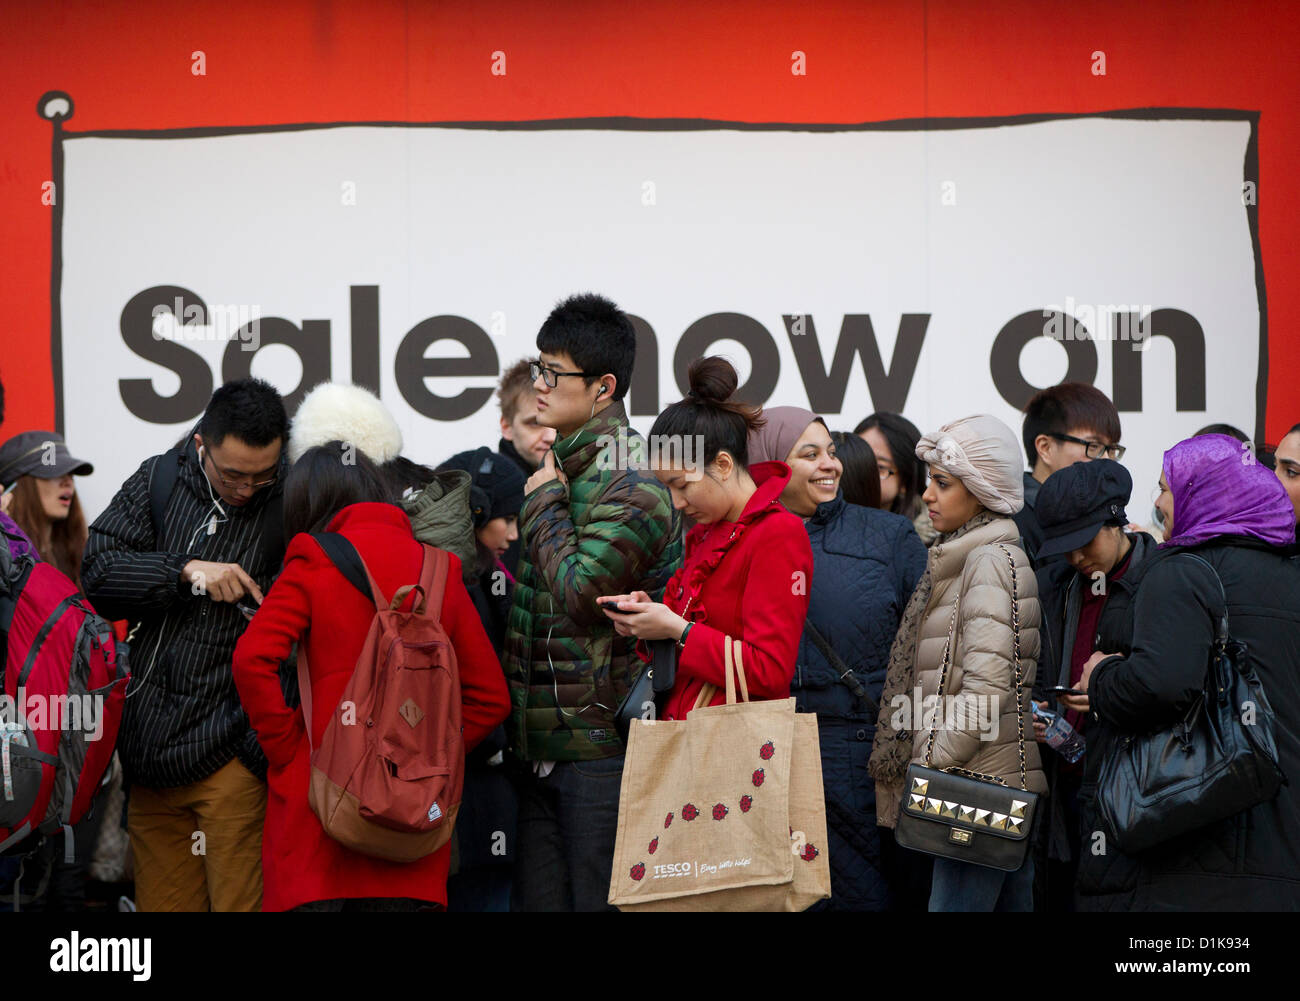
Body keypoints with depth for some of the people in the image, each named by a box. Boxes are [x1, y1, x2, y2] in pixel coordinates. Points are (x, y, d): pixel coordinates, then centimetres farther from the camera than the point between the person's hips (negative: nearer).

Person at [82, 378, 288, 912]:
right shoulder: (158, 482, 7)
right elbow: (95, 571, -1)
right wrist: (186, 571, -13)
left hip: (233, 753, -3)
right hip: (152, 748, 4)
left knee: (240, 901, -3)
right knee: (160, 899, 10)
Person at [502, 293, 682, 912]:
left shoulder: (633, 486, -13)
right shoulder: (560, 468, 15)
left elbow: (579, 592, -23)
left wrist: (543, 503, -10)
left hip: (601, 744, -9)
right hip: (537, 745, 9)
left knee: (599, 900, -1)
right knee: (537, 900, 10)